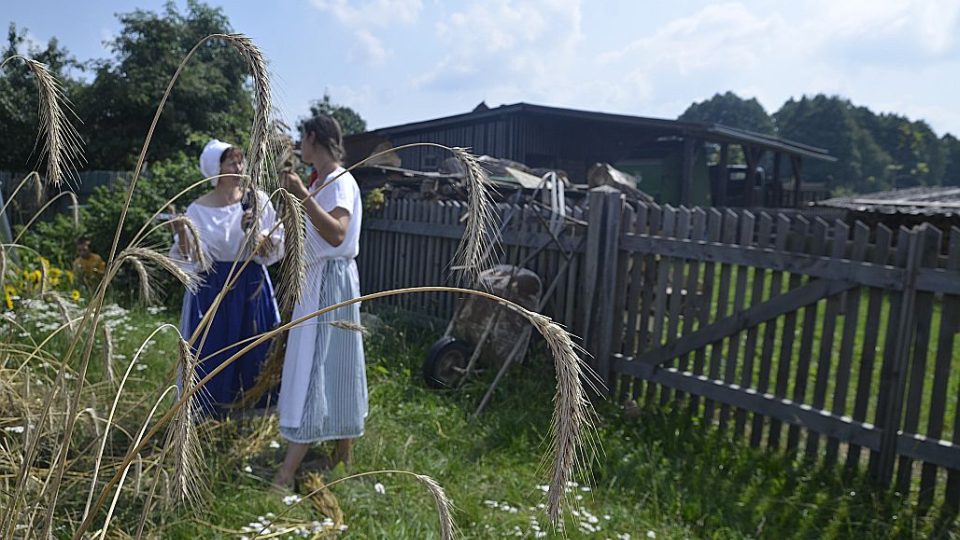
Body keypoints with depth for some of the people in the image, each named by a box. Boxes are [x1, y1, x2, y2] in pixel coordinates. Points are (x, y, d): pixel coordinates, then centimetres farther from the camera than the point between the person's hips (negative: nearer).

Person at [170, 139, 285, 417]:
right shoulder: (198, 210, -4)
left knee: (252, 350, 7)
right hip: (212, 289, -1)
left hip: (252, 287, 1)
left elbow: (274, 251, -3)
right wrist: (181, 234, -25)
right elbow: (191, 261, -7)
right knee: (212, 351, 4)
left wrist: (254, 232, -21)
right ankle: (211, 412, 24)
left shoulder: (257, 200, -2)